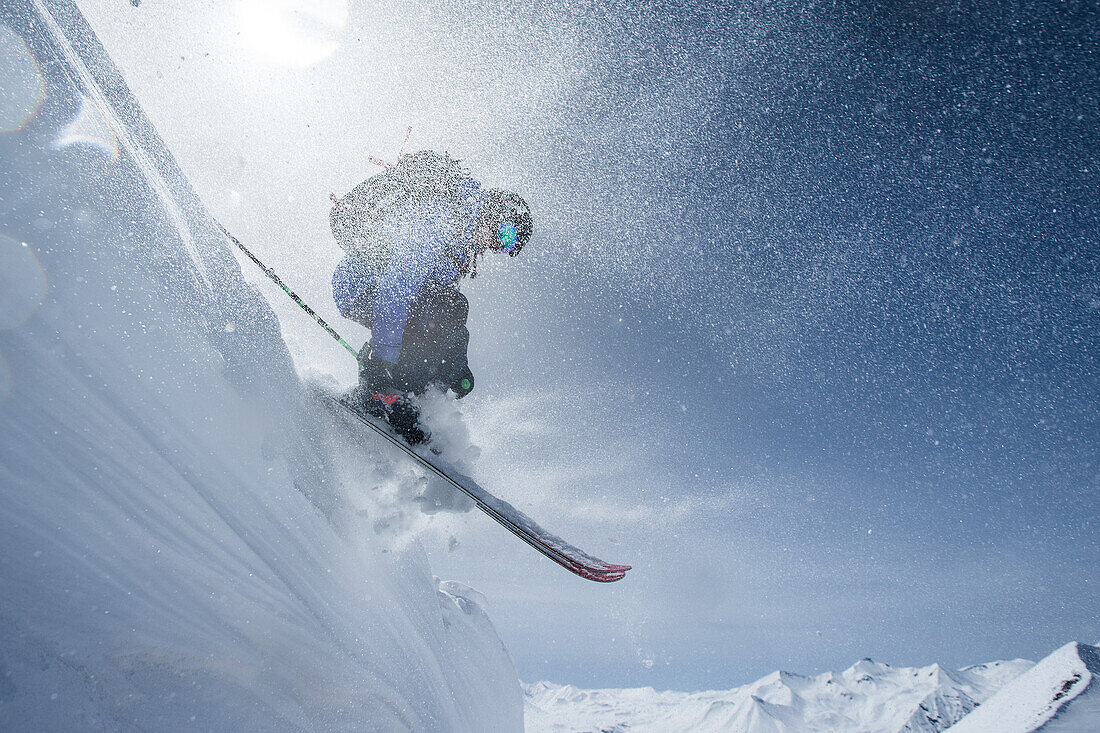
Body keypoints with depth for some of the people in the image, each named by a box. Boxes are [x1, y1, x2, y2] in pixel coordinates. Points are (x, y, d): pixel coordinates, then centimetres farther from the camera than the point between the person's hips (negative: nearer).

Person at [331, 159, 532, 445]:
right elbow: (395, 285, -32)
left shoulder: (463, 247, 10)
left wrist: (457, 364, 12)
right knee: (452, 306, -26)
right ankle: (381, 394, -24)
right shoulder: (439, 218, -21)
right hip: (360, 285, -10)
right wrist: (384, 353, -36)